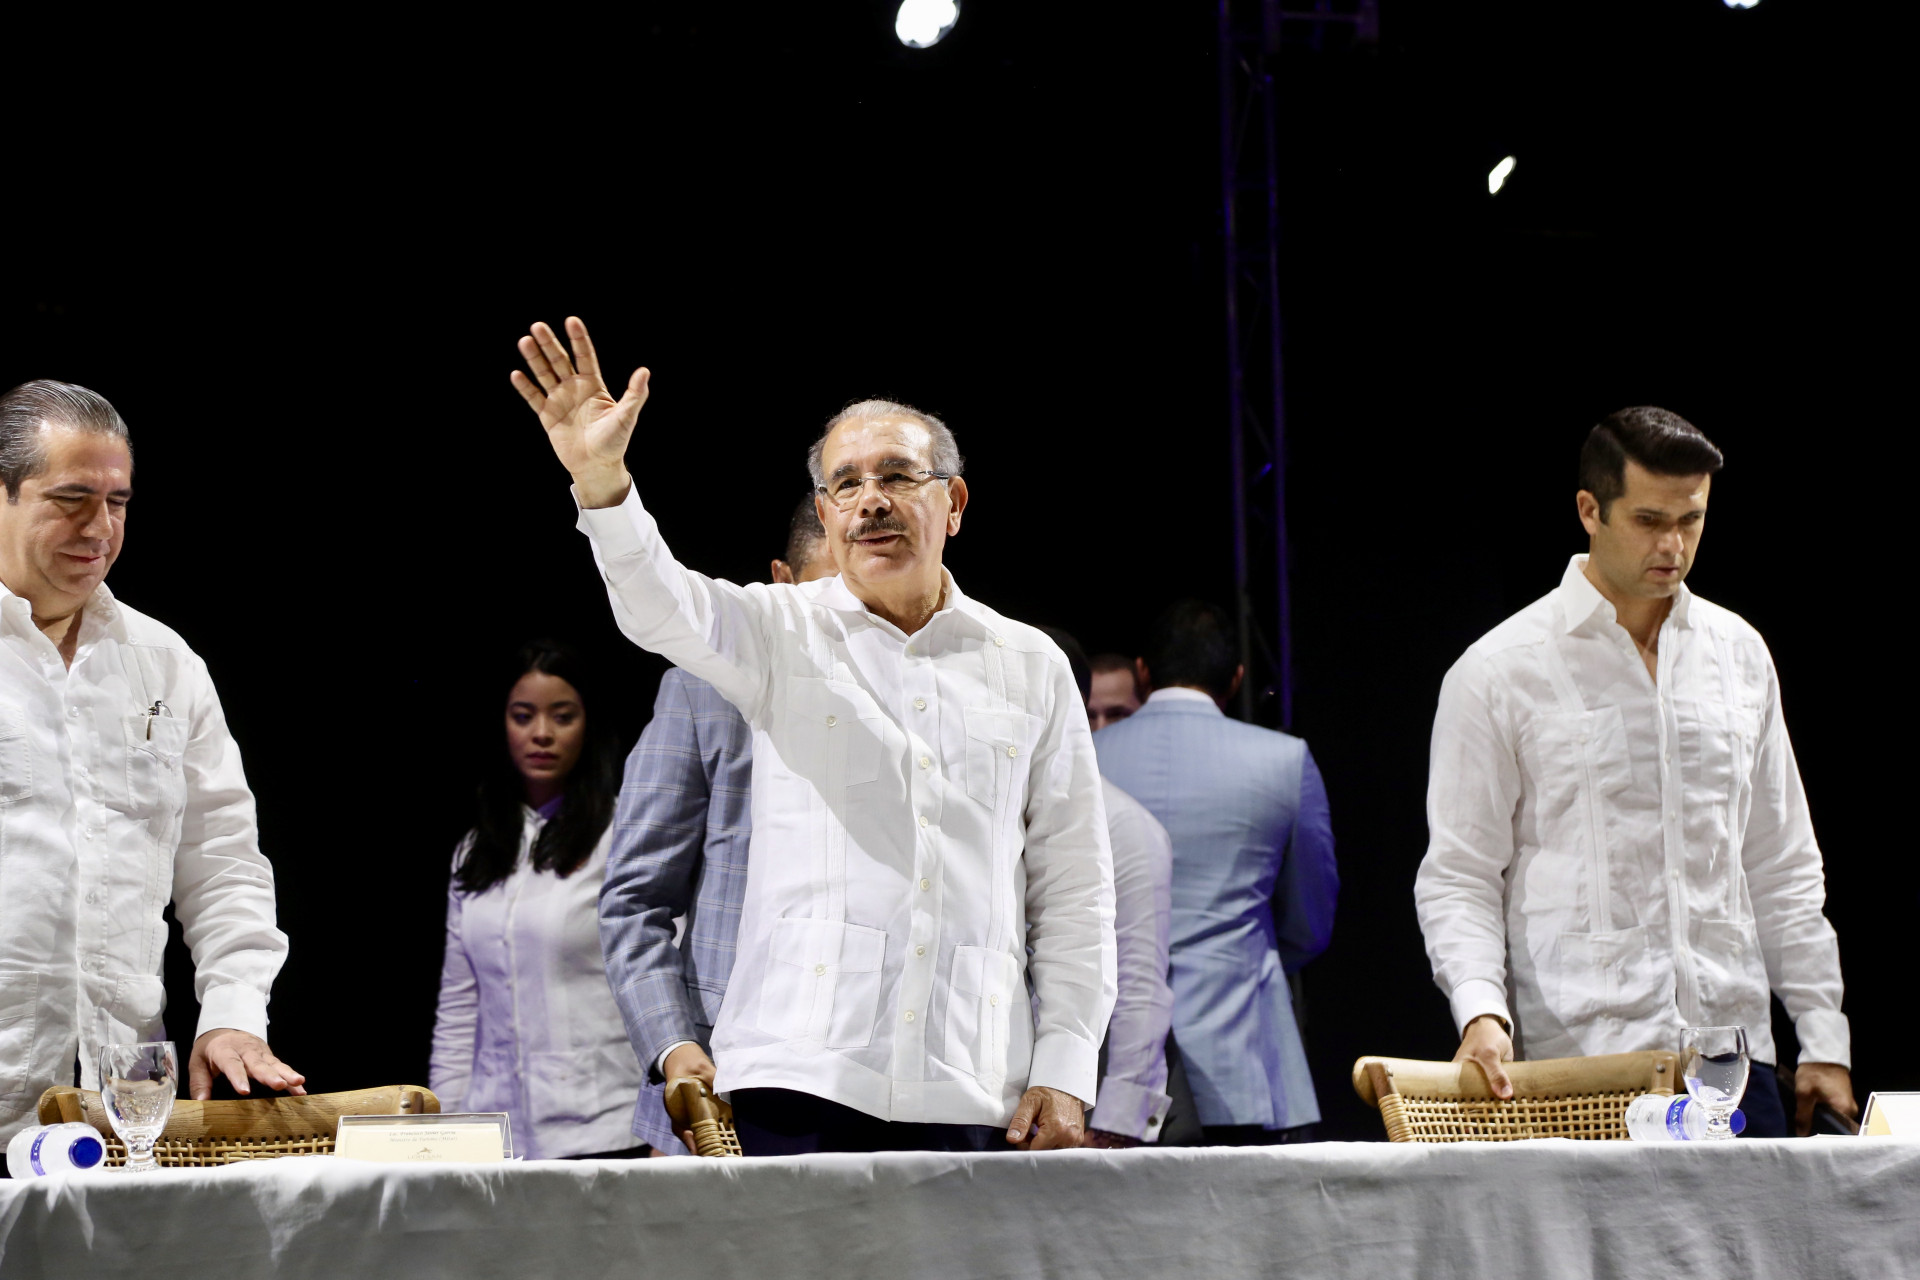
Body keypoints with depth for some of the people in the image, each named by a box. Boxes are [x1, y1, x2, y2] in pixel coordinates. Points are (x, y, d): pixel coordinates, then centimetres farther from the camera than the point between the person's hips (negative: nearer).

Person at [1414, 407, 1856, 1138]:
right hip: (1576, 1065, -4)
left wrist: (1823, 1039, 13)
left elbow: (1782, 868, 18)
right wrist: (1482, 1009, -19)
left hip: (1732, 1053, 4)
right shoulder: (1497, 674, -1)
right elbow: (1457, 878, -2)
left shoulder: (1738, 653, 14)